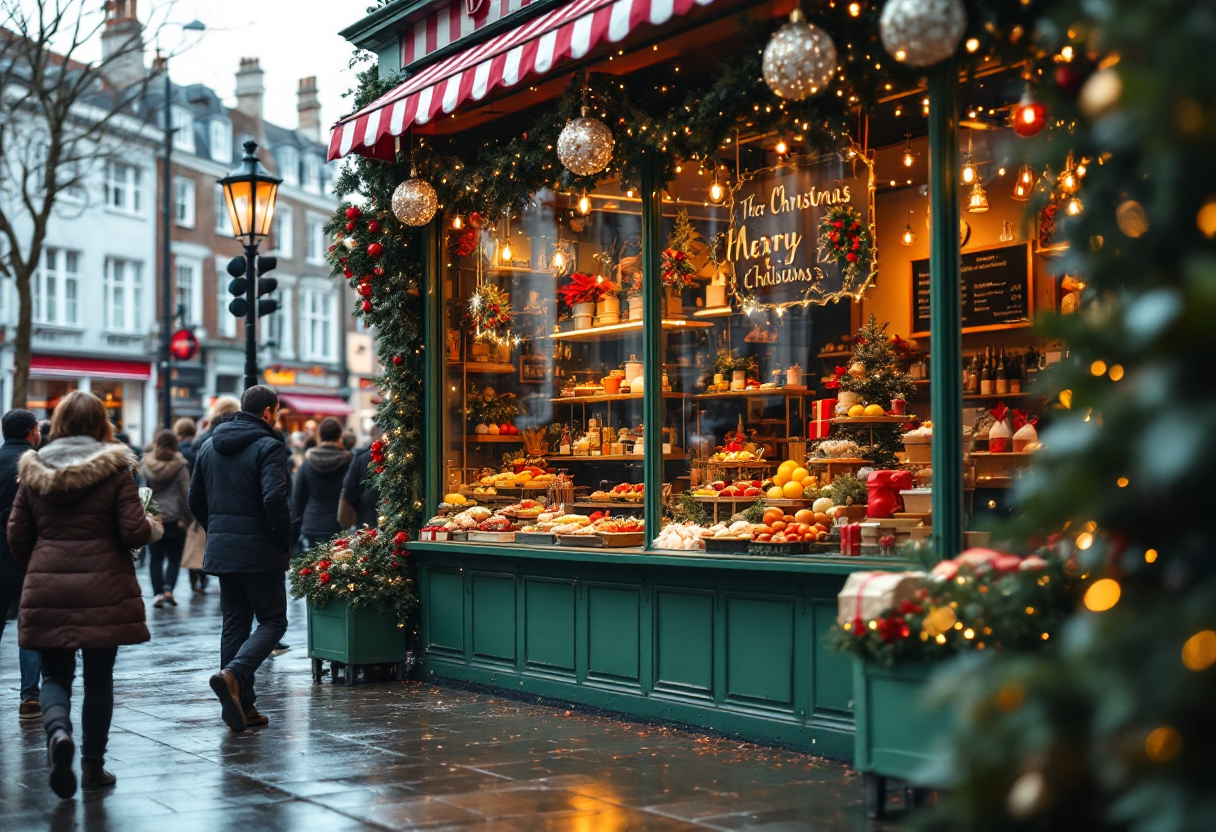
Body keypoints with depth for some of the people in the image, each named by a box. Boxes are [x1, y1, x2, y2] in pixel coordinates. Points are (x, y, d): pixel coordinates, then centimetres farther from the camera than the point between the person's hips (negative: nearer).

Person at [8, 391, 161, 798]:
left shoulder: (34, 470, 3)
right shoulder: (114, 469, -5)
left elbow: (17, 537, 6)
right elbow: (134, 532, -11)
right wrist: (153, 526, 11)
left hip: (46, 591, 2)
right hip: (103, 590, -1)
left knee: (55, 674, 11)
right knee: (99, 676, 11)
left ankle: (58, 731, -18)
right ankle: (93, 764, 15)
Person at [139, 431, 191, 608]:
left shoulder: (145, 467, 0)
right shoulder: (179, 467, -5)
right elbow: (186, 494, -6)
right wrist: (187, 518, 0)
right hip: (174, 519, -1)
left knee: (155, 558, 8)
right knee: (174, 557, 10)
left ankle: (158, 593, 0)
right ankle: (168, 588, -7)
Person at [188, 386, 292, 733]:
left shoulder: (210, 447, 13)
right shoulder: (268, 447, -10)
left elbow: (196, 501, 15)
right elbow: (274, 499, -22)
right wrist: (285, 543, -10)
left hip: (221, 549, 7)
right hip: (258, 550, -7)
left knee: (235, 623, 13)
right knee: (273, 621, 2)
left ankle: (240, 705, 12)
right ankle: (234, 675, -21)